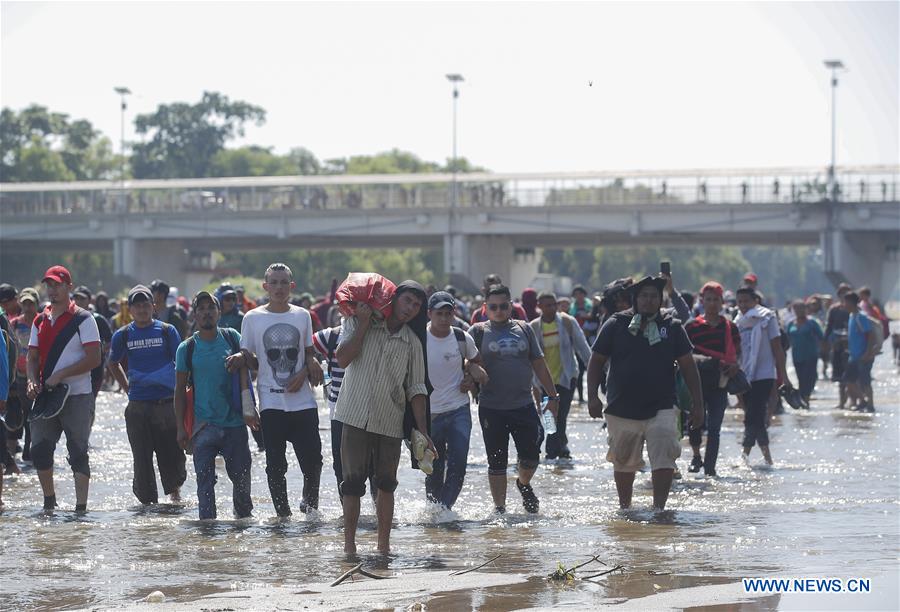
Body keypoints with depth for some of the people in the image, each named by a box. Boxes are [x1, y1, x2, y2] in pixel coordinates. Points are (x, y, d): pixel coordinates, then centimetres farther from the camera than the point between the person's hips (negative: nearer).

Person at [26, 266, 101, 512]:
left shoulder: (82, 320, -4)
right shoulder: (40, 321, 14)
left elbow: (94, 358, -11)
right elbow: (32, 357, 16)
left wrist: (60, 375, -17)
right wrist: (32, 381, -5)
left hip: (77, 397, -5)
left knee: (78, 453, -4)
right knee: (39, 450, 2)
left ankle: (81, 508, -2)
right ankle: (49, 502, 19)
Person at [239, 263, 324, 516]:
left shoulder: (302, 315, 8)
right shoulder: (253, 318, 3)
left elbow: (310, 355, 15)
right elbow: (251, 360, 6)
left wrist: (304, 374, -5)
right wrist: (241, 359, -16)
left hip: (302, 401, 1)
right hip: (271, 402, -1)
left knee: (312, 460, -2)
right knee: (275, 464, 0)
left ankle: (310, 505, 21)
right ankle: (283, 514, 8)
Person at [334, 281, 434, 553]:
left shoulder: (412, 343, 8)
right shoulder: (358, 324, 3)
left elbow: (416, 390, 8)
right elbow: (343, 359, -11)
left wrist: (423, 432, 2)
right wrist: (363, 324, -11)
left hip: (390, 423, 2)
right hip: (356, 418, -2)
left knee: (386, 484, 4)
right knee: (352, 483, -3)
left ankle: (384, 545, 11)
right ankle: (349, 544, 3)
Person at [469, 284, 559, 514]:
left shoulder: (524, 329, 11)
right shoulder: (479, 331, 2)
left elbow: (539, 364, 14)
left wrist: (552, 395, 13)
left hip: (523, 405, 2)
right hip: (492, 408, -2)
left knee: (531, 456, 0)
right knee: (497, 462, 2)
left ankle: (524, 484, 31)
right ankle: (499, 508, 13)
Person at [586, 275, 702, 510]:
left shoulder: (672, 327, 5)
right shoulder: (616, 325, 3)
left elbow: (688, 366, 7)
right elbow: (596, 361, 8)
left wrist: (697, 403, 3)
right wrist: (592, 396, -2)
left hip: (661, 409, -1)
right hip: (621, 410, 1)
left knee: (664, 459, -18)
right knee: (624, 463, 13)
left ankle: (659, 507, -19)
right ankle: (624, 507, 31)